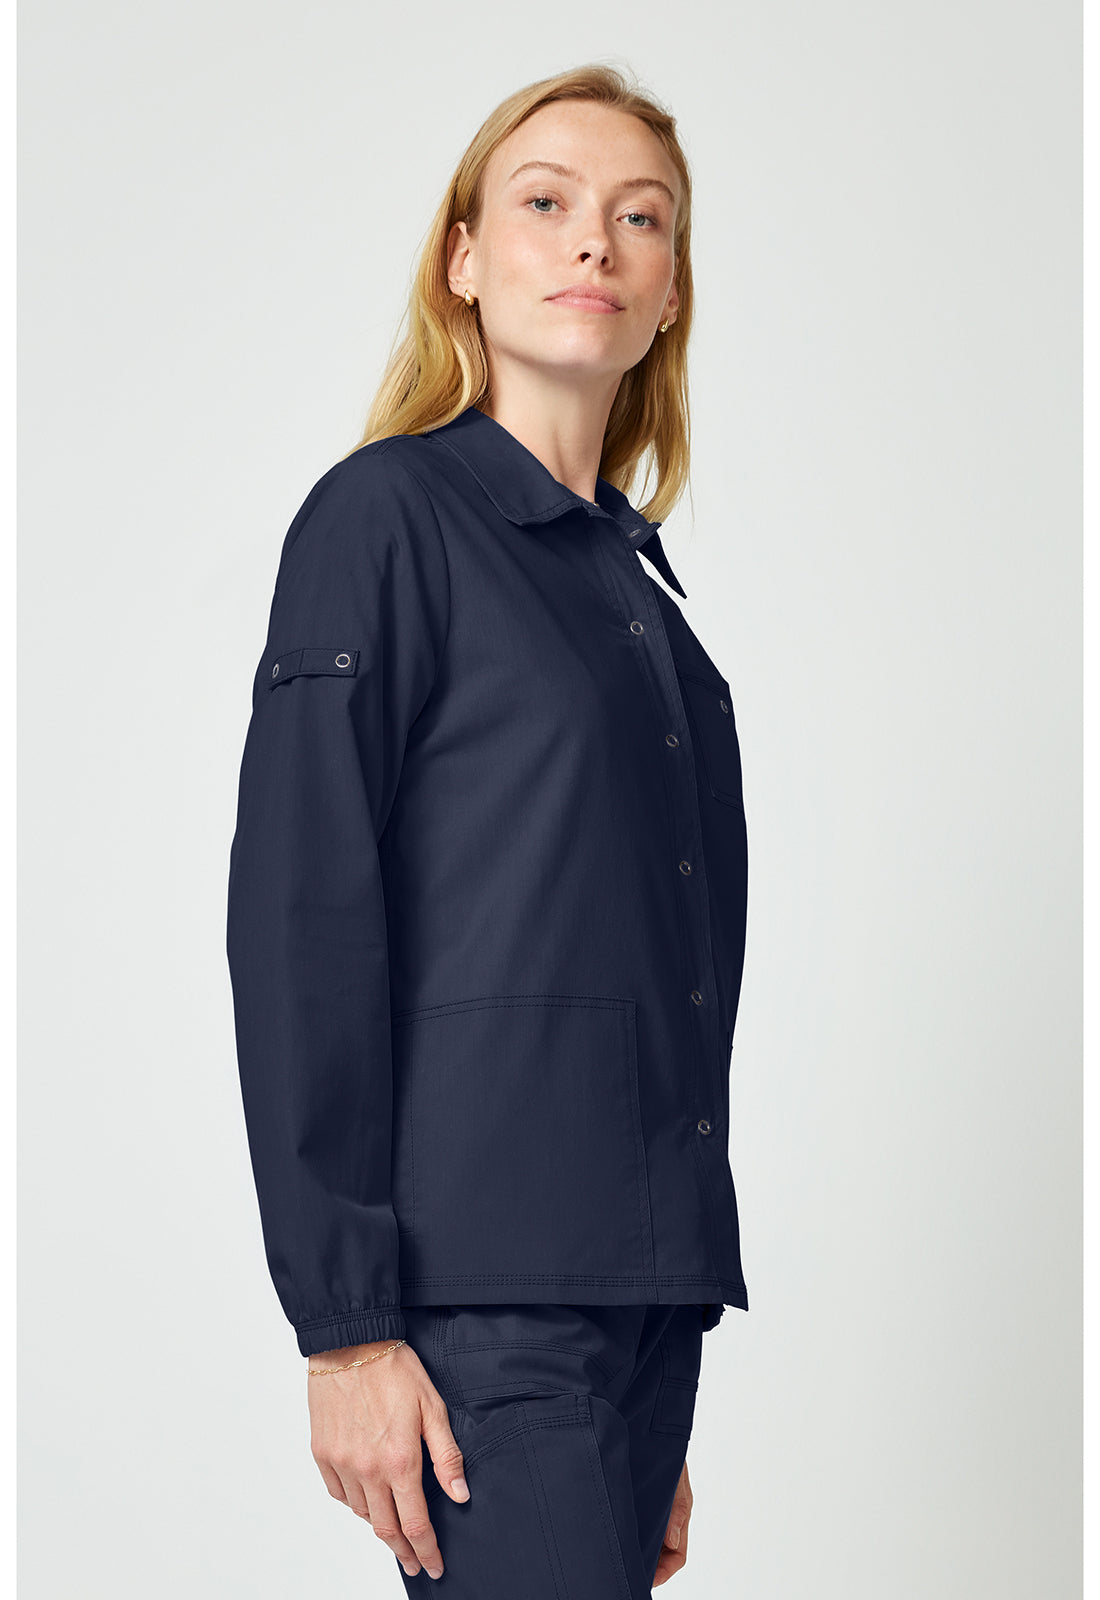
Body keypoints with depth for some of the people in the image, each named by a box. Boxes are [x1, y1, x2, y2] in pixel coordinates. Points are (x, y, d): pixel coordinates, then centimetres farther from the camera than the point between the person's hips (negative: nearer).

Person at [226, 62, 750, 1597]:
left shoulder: (636, 577, 18)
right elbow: (300, 922, -9)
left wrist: (666, 1410, 18)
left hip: (643, 1293, 7)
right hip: (480, 1291, -7)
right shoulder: (388, 516, -2)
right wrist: (346, 1321, -15)